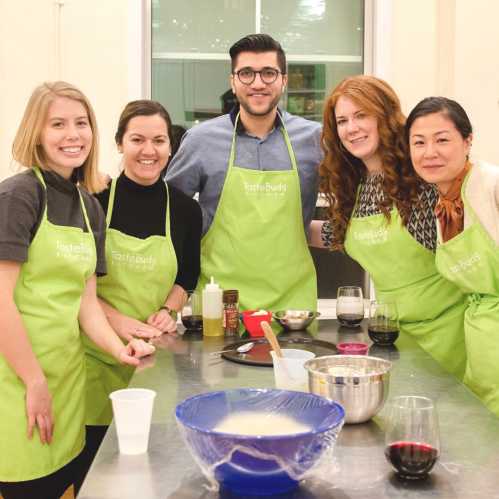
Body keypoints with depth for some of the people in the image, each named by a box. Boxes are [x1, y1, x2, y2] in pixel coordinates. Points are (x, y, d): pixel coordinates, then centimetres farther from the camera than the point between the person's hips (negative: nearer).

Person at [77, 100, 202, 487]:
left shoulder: (185, 209, 1)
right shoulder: (94, 199, -6)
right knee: (94, 467, 3)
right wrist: (118, 321, -15)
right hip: (97, 350, -2)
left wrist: (168, 310, -7)